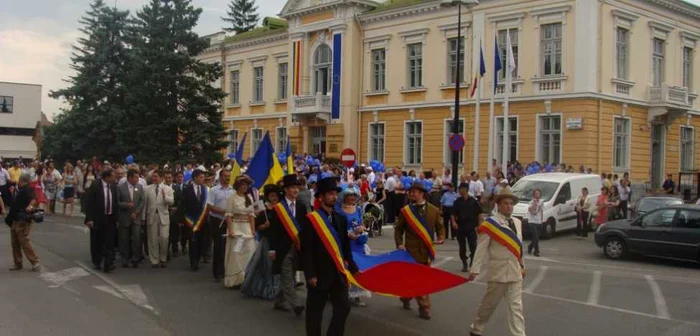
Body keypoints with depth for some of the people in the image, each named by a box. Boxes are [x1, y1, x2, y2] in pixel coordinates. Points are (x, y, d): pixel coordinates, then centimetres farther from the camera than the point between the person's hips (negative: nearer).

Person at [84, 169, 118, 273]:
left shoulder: (113, 186, 1)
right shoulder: (95, 186, -12)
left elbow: (115, 202, 6)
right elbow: (89, 202, -12)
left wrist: (116, 218, 6)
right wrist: (89, 218, -16)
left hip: (110, 218, 3)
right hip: (97, 218, -3)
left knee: (109, 243, -3)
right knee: (97, 242, 12)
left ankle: (108, 264, -1)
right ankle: (97, 262, 30)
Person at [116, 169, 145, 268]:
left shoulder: (139, 187, 5)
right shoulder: (120, 187, -5)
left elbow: (142, 201, 3)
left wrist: (136, 212, -6)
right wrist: (126, 205, -20)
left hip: (136, 217, 2)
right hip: (124, 218, -2)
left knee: (136, 239, -4)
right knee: (124, 240, 4)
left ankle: (135, 260, 6)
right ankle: (125, 260, 16)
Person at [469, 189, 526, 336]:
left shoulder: (517, 222, 9)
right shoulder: (490, 223, -11)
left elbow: (518, 246, 17)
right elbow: (482, 248, -14)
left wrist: (522, 265, 19)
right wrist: (475, 269, -17)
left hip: (515, 271, 5)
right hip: (498, 271, -5)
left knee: (516, 306, 3)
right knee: (489, 303, 9)